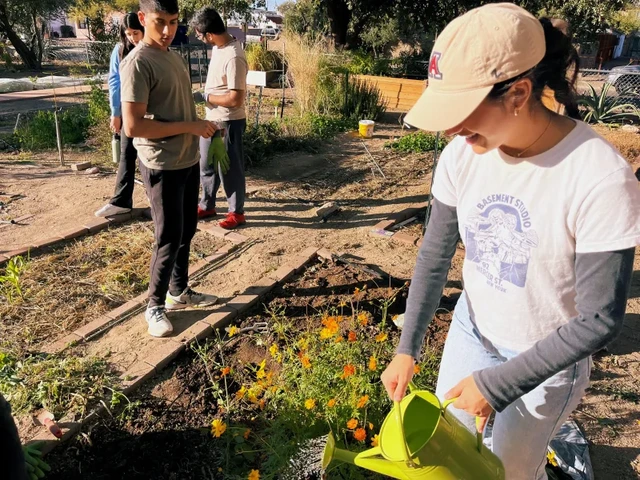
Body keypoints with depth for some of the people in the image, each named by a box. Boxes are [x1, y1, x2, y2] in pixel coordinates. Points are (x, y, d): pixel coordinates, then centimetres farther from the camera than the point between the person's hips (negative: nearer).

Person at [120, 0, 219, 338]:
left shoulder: (175, 57, 11)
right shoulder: (138, 63, -17)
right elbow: (133, 126, -24)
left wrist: (202, 127, 6)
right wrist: (190, 127, -21)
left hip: (188, 161, 8)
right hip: (163, 167, -8)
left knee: (186, 233, 17)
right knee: (169, 239, 0)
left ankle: (179, 292, 33)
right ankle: (155, 306, 18)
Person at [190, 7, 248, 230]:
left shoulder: (233, 57, -25)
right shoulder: (218, 47, 5)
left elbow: (235, 99, -27)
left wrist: (206, 97, -16)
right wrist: (206, 96, 7)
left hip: (228, 123, -10)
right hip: (212, 119, 10)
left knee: (230, 169, 4)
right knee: (206, 165, 18)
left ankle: (237, 212, 19)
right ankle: (207, 206, 34)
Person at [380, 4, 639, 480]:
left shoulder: (602, 178, -30)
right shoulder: (462, 155, -17)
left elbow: (600, 319, -22)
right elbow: (435, 255, -4)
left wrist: (497, 384, -21)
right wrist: (407, 349, -9)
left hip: (547, 356, -4)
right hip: (472, 329, 4)